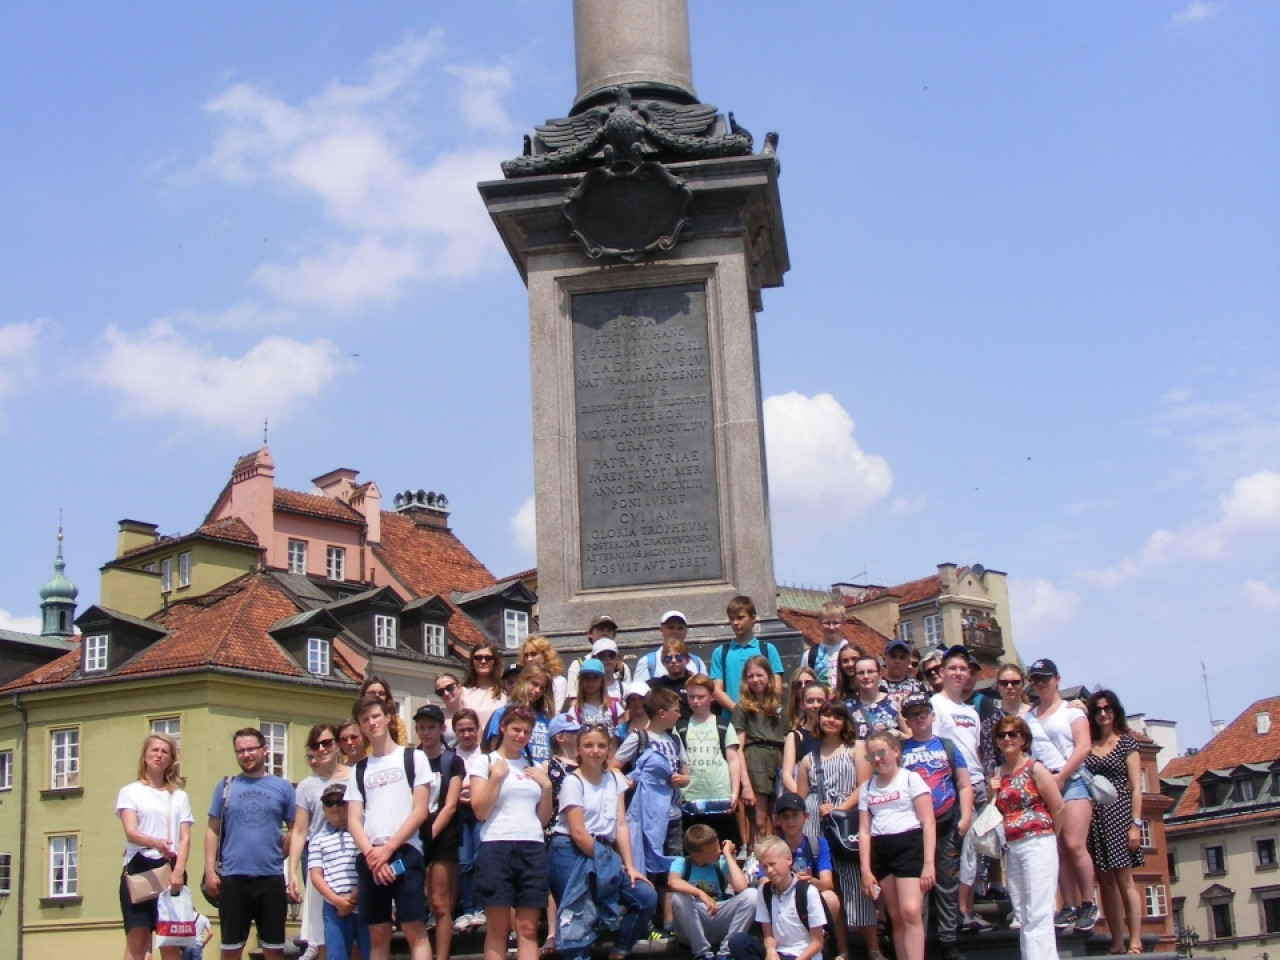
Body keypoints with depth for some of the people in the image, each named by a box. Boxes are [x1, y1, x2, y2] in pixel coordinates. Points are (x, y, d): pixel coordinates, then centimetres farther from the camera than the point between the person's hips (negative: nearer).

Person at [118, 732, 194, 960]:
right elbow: (131, 832, -7)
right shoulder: (130, 792, 8)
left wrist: (179, 870, -12)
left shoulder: (180, 796, 17)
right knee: (137, 942, -8)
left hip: (172, 871, 2)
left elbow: (185, 838, 7)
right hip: (139, 868, -2)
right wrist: (156, 843, -29)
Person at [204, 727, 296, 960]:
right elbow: (212, 830, 6)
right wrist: (210, 871, -2)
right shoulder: (226, 786, 8)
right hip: (233, 878, 0)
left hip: (272, 878, 0)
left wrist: (279, 855, -1)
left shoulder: (283, 787, 5)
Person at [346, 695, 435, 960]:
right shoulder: (359, 770, 18)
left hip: (405, 853, -4)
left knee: (415, 931, -10)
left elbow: (420, 811, -1)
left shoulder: (414, 757, 7)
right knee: (378, 936, 4)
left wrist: (387, 850, -9)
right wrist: (372, 854, -10)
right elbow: (353, 821, 9)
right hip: (370, 859, 4)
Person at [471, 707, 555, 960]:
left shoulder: (535, 767, 18)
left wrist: (547, 786, 5)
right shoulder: (485, 762, 5)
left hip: (533, 849, 4)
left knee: (528, 929, 0)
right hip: (497, 847, -4)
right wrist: (496, 776, -9)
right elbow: (480, 811, -5)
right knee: (497, 929, -4)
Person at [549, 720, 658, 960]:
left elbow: (621, 825, 5)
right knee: (579, 919, -12)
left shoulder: (614, 779, 10)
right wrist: (603, 860, -8)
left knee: (647, 897, -5)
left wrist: (629, 866, -4)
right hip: (573, 854, -6)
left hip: (604, 853, 6)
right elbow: (578, 834, -13)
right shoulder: (573, 782, -7)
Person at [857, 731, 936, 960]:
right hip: (880, 850, 5)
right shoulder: (867, 787, 15)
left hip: (909, 844, -5)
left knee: (911, 912, -17)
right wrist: (866, 870, 2)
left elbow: (928, 823, -4)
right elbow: (864, 831, 11)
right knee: (895, 916, 6)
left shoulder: (911, 779, 2)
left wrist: (928, 863, -12)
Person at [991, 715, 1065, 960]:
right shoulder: (999, 774, 13)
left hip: (1037, 846, -7)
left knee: (1038, 915, -10)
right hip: (1012, 848, 7)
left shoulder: (1035, 769, -5)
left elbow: (1058, 807, -6)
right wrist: (992, 793, 1)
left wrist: (1045, 836, 4)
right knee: (1022, 916, 8)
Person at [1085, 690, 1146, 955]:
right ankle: (1117, 944, 5)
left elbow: (1136, 788, -2)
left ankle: (1135, 941, -9)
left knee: (1124, 880, -8)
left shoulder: (1126, 742, 3)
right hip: (1094, 816, 4)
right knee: (1105, 882, 3)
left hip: (1118, 813, -4)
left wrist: (1135, 824, -9)